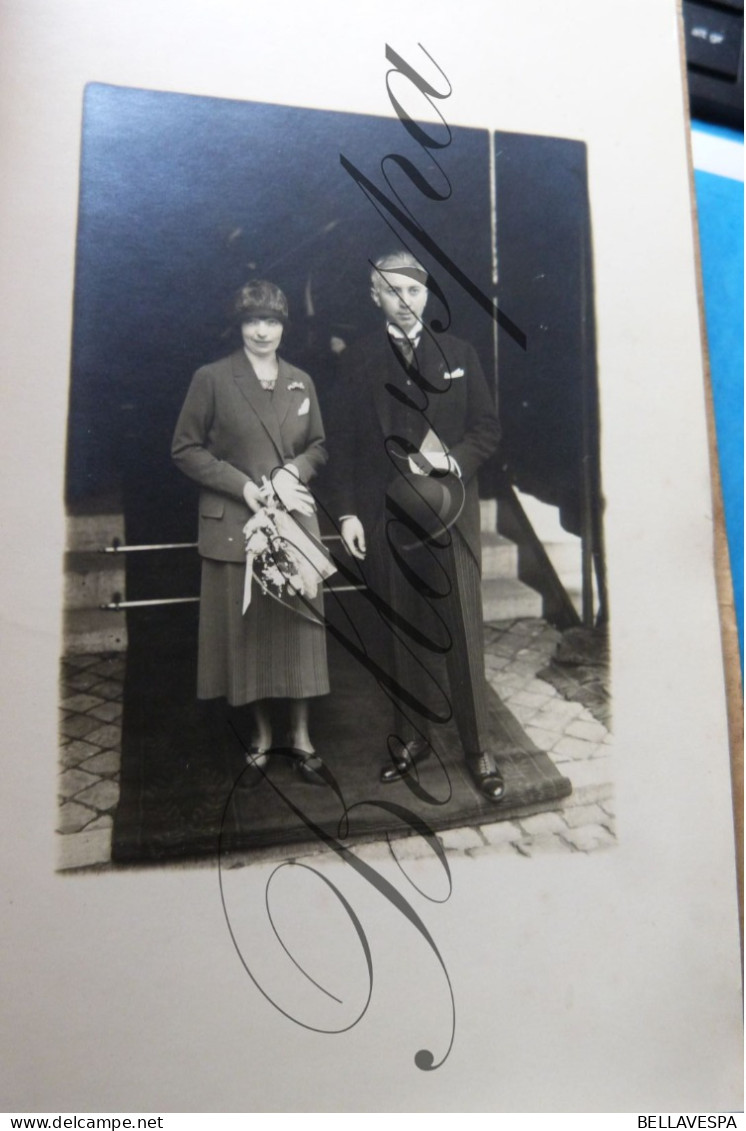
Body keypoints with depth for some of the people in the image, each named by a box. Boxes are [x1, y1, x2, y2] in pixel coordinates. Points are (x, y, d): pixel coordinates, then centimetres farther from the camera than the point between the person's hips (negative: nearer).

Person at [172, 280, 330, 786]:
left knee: (299, 628, 5)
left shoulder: (301, 382, 11)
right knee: (246, 630, 4)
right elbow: (185, 448, -1)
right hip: (235, 525, -3)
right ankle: (260, 736, 20)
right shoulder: (212, 379, 0)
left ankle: (301, 736, 18)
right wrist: (243, 485, -12)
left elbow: (320, 446, 15)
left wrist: (291, 472, -6)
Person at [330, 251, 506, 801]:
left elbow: (488, 427, 7)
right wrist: (347, 511, -2)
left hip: (451, 511, 0)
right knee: (405, 633, 9)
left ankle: (479, 749, 12)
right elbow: (348, 441, 6)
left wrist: (452, 459, -12)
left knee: (465, 633, 1)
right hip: (388, 516, 0)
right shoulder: (359, 359, 9)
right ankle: (413, 736, 24)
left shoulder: (458, 353, 10)